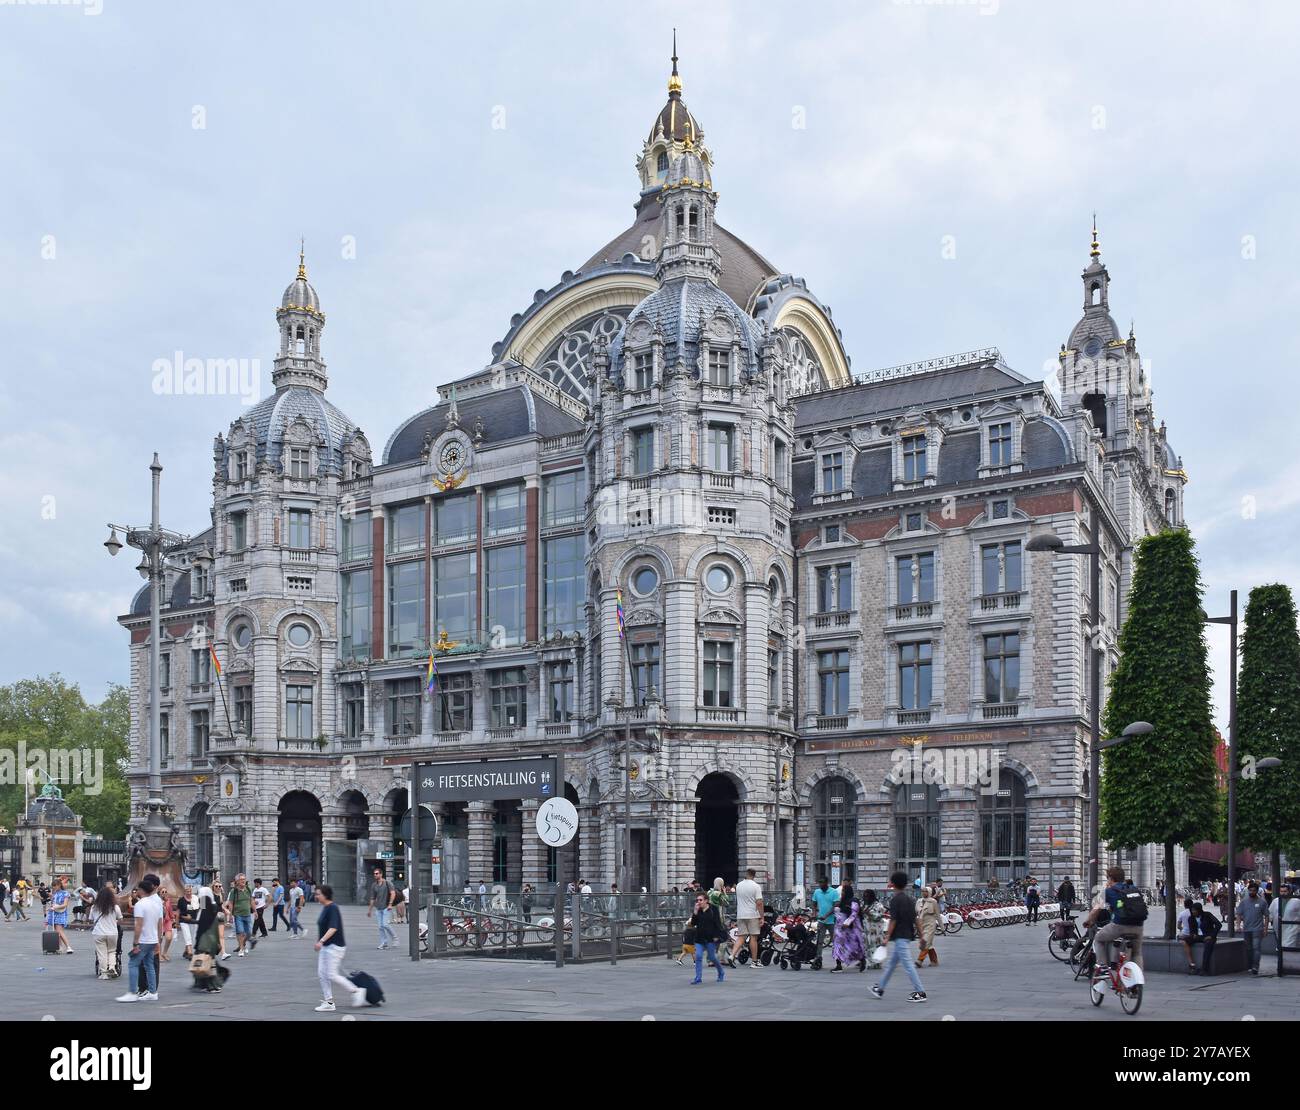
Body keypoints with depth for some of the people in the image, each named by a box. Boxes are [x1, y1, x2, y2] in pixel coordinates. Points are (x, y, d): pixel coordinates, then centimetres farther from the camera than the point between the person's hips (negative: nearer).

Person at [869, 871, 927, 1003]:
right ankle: (880, 989, 26)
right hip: (908, 935, 9)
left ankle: (920, 993, -7)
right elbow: (915, 919, 12)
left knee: (908, 965, -7)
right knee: (891, 963, 17)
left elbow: (893, 920, -17)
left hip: (899, 937, -9)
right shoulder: (909, 898, 10)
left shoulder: (895, 900, -14)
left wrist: (887, 936, -12)